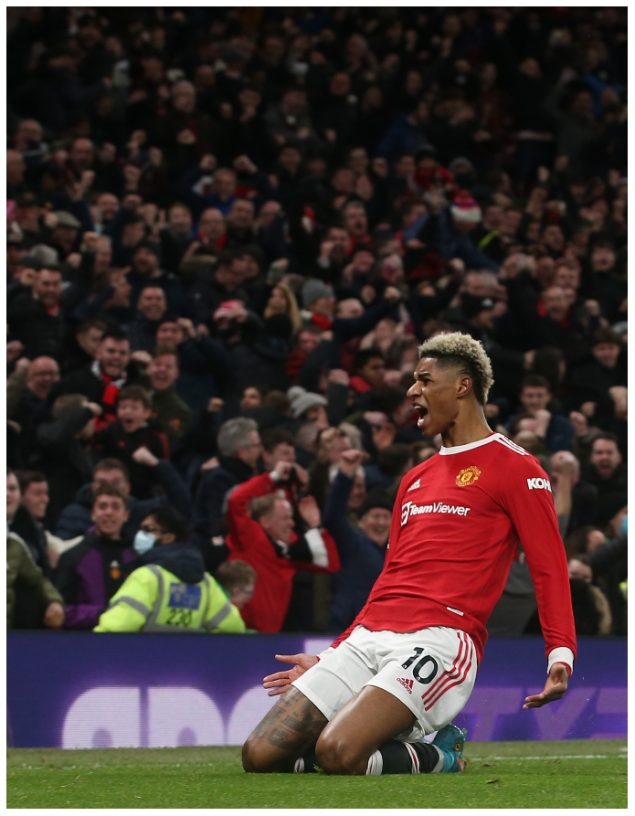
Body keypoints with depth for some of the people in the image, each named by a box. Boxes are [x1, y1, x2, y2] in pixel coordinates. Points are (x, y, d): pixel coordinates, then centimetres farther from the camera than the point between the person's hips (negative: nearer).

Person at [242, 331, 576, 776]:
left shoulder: (513, 467, 3)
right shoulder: (415, 480, 26)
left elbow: (549, 567, -3)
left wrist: (561, 655, -17)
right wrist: (329, 659, 27)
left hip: (440, 637, -8)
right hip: (366, 638, 8)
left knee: (337, 753, -31)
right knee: (260, 756, -8)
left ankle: (436, 756, -1)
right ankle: (410, 741, 8)